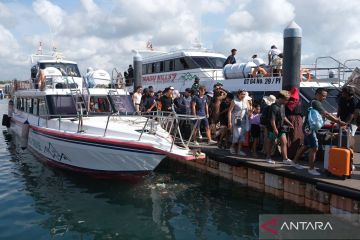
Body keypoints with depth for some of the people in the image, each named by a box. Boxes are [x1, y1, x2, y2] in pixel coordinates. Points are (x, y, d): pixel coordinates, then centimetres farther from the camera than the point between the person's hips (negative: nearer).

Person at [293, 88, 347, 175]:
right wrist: (338, 122, -21)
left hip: (308, 128, 11)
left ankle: (295, 162, 28)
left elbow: (325, 114, 15)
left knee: (306, 146, 18)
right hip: (309, 128, -11)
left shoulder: (314, 102, 16)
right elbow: (326, 115, -22)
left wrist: (336, 120, 5)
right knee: (314, 148, -8)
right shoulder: (316, 103, -16)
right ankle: (311, 169, -1)